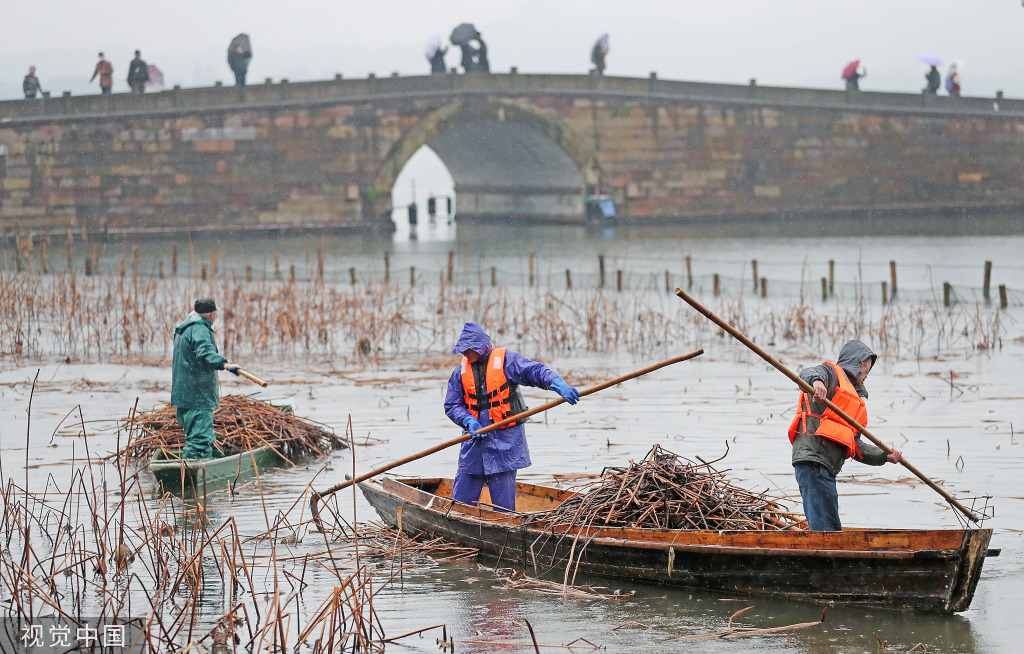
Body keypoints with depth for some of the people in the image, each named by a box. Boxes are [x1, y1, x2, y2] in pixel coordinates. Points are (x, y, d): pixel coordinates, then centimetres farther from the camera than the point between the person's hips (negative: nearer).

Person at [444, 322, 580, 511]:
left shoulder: (506, 360, -5)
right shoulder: (462, 369, 7)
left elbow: (536, 371, -13)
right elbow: (451, 405, 7)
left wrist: (560, 385, -31)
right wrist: (469, 421, -11)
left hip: (505, 440, -4)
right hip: (476, 438, 4)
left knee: (503, 498, -1)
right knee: (461, 498, 4)